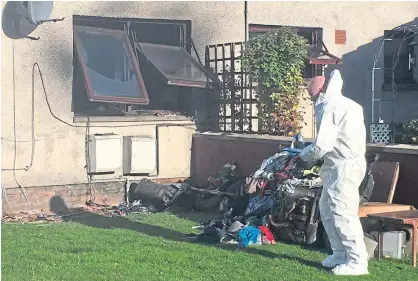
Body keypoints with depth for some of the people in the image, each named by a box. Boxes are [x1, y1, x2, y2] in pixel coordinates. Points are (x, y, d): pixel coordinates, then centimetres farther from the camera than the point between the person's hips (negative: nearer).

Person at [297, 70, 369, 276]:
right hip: (339, 164, 11)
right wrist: (315, 158, 11)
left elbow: (322, 144, -20)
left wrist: (305, 157, -3)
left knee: (342, 212, -9)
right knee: (327, 209, 16)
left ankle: (357, 262, -6)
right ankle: (340, 255, 22)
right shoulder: (343, 105, 17)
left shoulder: (330, 108, -14)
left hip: (345, 166, -11)